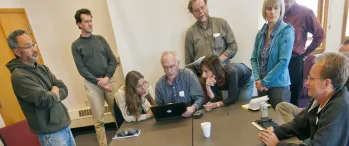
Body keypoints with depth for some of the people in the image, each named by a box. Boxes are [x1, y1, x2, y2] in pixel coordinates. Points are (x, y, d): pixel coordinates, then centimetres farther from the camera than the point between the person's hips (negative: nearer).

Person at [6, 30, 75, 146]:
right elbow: (46, 100, -23)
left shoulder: (42, 68, 6)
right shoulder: (19, 76, -18)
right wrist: (54, 93, -4)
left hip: (64, 124, 7)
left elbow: (64, 90, 3)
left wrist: (51, 96, -15)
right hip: (51, 132, -7)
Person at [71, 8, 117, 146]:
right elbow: (81, 69, -4)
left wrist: (106, 78, -9)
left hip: (109, 80, 2)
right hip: (92, 85, -2)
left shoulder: (100, 39, 10)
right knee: (99, 120, 4)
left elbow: (113, 60, 4)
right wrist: (99, 82, -13)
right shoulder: (76, 45, 2)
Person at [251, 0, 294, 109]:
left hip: (279, 86, -5)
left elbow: (283, 62, -17)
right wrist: (257, 79, -6)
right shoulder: (261, 33, 4)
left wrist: (264, 82, -14)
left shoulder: (286, 31, -10)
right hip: (262, 85, 5)